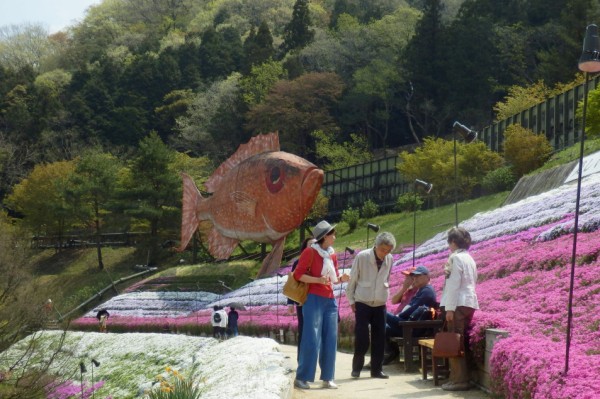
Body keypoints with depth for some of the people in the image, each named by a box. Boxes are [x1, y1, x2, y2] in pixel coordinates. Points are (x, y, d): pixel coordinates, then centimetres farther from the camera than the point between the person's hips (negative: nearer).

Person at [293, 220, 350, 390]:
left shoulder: (332, 254, 12)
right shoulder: (310, 252, -7)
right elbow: (298, 274, -11)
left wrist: (341, 279, -1)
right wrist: (318, 280, -21)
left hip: (330, 300, 7)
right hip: (314, 299, -7)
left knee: (330, 340, 6)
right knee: (311, 339, -8)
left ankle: (327, 378, 12)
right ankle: (301, 378, -2)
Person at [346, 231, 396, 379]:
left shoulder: (389, 259, 0)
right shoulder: (362, 257, -12)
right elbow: (352, 279, -4)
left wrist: (384, 296, 12)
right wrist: (351, 300, -2)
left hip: (380, 304, 4)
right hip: (362, 303, -4)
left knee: (379, 338, 4)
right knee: (361, 338, -4)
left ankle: (376, 369, 14)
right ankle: (356, 367, 12)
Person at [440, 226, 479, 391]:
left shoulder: (456, 257, -10)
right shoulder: (469, 258, 16)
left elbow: (454, 284, -15)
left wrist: (449, 308, -16)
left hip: (458, 304, -9)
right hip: (469, 302, 9)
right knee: (462, 342, 12)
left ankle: (460, 380, -7)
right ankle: (459, 377, 15)